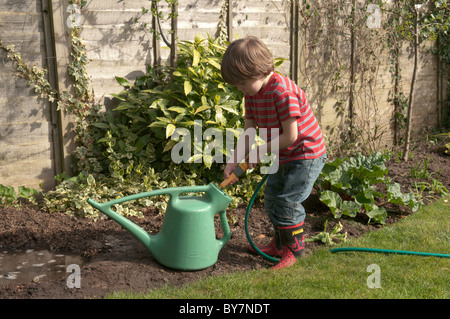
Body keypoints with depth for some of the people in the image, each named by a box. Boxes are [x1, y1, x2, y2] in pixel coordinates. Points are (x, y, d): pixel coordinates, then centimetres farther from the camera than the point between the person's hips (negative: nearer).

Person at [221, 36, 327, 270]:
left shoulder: (283, 92, -29)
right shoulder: (253, 92, -1)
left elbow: (290, 136, -28)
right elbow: (249, 130, 1)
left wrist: (259, 152, -19)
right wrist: (234, 161, -8)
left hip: (306, 155, -10)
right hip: (284, 156, 10)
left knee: (288, 202, -9)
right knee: (271, 197, 17)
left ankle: (293, 251, 10)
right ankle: (280, 244, 35)